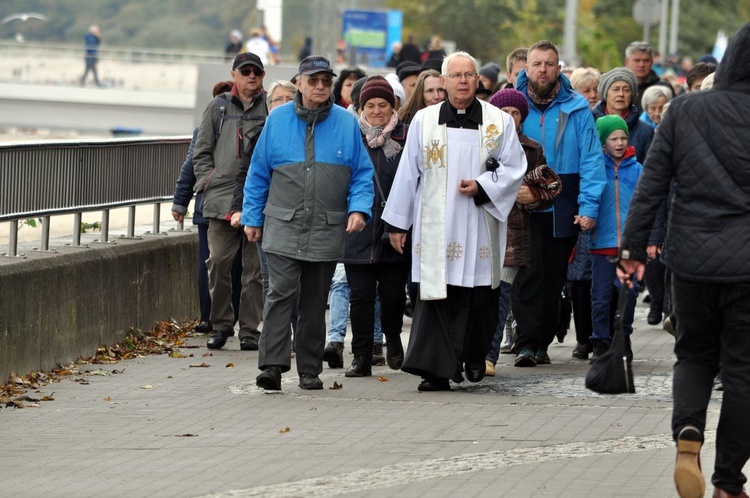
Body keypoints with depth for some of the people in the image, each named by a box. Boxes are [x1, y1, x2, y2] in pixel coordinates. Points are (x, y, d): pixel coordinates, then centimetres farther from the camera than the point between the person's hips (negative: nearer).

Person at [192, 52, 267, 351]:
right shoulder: (218, 108, 12)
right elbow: (202, 153, 15)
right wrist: (209, 184, 2)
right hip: (222, 200, 2)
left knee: (255, 268, 1)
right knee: (218, 264, -1)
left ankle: (250, 329, 7)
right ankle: (221, 325, 12)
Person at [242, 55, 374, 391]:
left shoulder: (346, 123, 4)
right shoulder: (278, 120, 4)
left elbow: (362, 173, 8)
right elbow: (258, 172, 10)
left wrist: (359, 209, -8)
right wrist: (252, 217, 8)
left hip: (327, 230, 1)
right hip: (283, 227, -1)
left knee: (315, 301, 8)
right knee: (281, 292, -15)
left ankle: (310, 370, 15)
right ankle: (272, 365, -18)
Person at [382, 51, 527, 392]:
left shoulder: (499, 121, 4)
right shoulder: (424, 121, 6)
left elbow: (514, 168, 4)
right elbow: (407, 173, 8)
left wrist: (481, 187, -12)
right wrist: (397, 222, 8)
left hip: (479, 225, 0)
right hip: (436, 226, 0)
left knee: (479, 295, 5)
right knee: (436, 295, -7)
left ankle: (474, 357, 27)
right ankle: (437, 370, -9)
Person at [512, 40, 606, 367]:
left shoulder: (576, 109, 1)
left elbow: (591, 159, -1)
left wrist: (588, 206, -9)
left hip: (562, 210, 1)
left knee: (554, 277, 9)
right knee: (528, 275, -10)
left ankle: (542, 343, 18)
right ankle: (526, 343, -10)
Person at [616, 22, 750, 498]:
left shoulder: (685, 110, -2)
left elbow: (651, 183, -1)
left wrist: (634, 248, 6)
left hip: (691, 260, 2)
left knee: (695, 356, 19)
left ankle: (688, 433, -9)